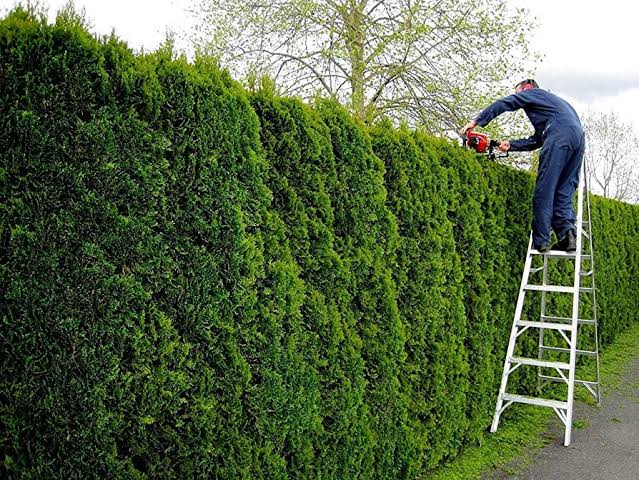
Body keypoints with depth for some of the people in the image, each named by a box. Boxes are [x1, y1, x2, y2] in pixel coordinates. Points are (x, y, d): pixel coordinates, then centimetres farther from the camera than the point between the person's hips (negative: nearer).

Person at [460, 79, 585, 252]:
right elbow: (535, 141, 31)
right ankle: (567, 233, -12)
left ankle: (540, 240, -12)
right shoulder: (553, 101, 41)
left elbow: (503, 104, 10)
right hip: (578, 136, 8)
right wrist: (511, 145, 23)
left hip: (560, 135, -8)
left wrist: (476, 122, 12)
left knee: (544, 190, -9)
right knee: (564, 192, 6)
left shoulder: (533, 92, 21)